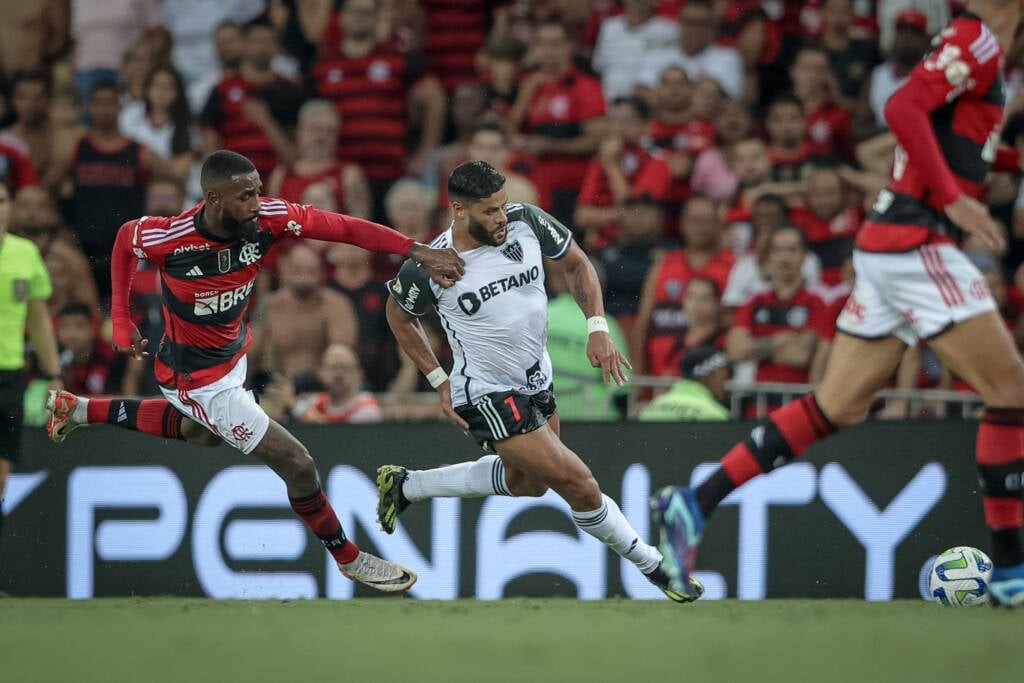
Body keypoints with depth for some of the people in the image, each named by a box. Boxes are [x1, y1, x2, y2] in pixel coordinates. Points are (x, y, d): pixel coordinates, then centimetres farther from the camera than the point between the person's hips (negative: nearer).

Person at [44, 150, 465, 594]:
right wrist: (121, 321, -6)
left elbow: (343, 226, -27)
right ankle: (349, 560, 19)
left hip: (233, 352, 7)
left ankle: (79, 410, 49)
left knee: (201, 434, 38)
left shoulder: (266, 219, -23)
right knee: (297, 464, -5)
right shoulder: (170, 238, -31)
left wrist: (418, 251, -36)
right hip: (200, 376, -7)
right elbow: (126, 238, -9)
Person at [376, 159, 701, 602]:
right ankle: (655, 567, 5)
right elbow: (399, 315, -1)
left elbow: (575, 266, 3)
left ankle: (404, 486, 40)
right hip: (488, 395, -7)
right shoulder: (429, 269, -22)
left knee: (528, 482, 27)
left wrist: (597, 328, -10)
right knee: (577, 483, -13)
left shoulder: (526, 222, -14)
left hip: (536, 379, 7)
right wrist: (439, 382, -2)